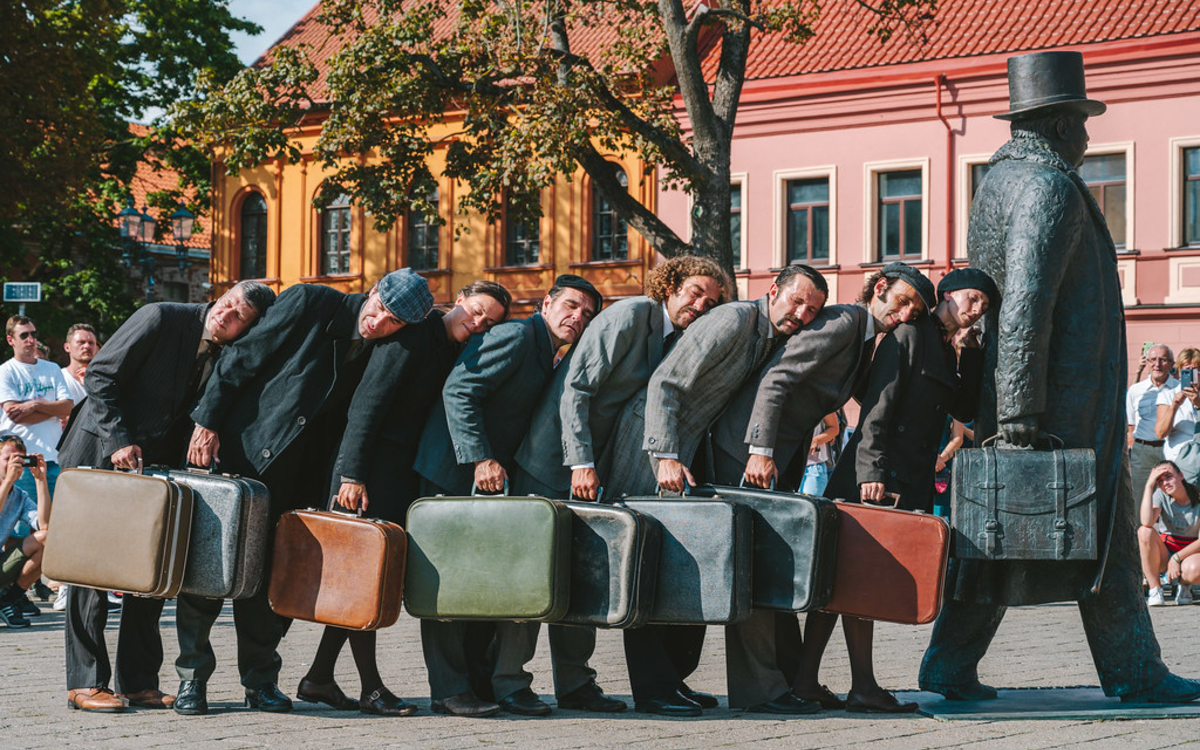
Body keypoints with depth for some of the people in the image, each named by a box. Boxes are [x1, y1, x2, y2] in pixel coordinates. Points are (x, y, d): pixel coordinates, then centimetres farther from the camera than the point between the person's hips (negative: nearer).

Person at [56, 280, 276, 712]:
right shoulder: (161, 319, -15)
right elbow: (99, 376, -15)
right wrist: (119, 441, -22)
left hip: (156, 466, 5)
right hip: (101, 457, -5)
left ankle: (139, 681, 10)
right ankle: (85, 681, 1)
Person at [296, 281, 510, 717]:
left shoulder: (455, 353, 13)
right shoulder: (414, 336, -11)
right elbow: (368, 403, -16)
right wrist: (353, 474, -21)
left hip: (404, 473, 9)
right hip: (372, 466, -9)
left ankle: (319, 678, 15)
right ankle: (371, 688, -4)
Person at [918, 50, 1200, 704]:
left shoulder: (998, 178, 17)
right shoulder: (1049, 186, -15)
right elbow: (1025, 301, -24)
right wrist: (1020, 408, -25)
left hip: (1008, 392, 9)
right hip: (1066, 398, -9)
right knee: (1104, 532, -1)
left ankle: (951, 667, 9)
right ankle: (1134, 673, 5)